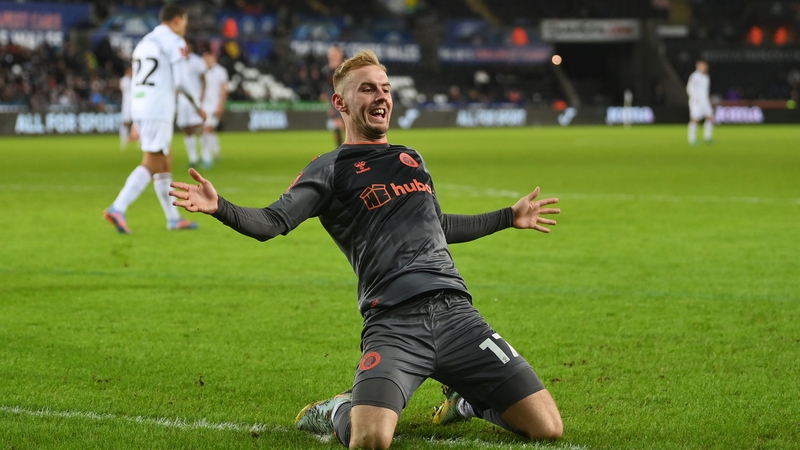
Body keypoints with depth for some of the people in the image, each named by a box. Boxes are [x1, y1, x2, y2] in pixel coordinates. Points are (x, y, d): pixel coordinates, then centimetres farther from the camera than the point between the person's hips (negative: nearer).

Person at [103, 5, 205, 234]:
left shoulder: (144, 42, 20)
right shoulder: (174, 42, -5)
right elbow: (182, 82, -12)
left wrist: (136, 124, 23)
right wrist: (198, 106, 3)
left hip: (139, 109, 9)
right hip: (158, 111, -9)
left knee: (165, 164, 15)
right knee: (151, 165, -11)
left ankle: (173, 218, 17)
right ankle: (117, 209, -23)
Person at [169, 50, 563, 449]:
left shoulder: (411, 159, 24)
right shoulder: (330, 170, 7)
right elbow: (272, 222, -5)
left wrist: (509, 217, 48)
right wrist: (220, 207, -25)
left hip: (455, 311, 5)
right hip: (394, 323, -5)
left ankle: (469, 400, 26)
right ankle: (339, 411, 8)